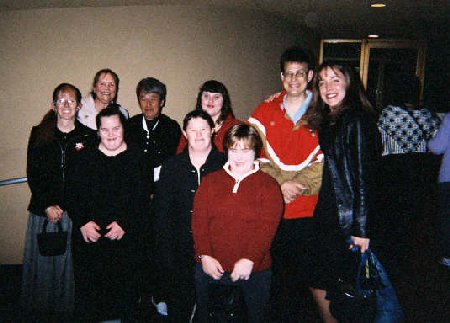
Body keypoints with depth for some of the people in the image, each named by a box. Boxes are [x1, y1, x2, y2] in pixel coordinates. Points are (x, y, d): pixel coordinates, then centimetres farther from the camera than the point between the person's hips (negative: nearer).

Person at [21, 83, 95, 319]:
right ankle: (40, 307, 26)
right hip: (43, 208, 1)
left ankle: (66, 307, 20)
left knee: (70, 260, 2)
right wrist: (48, 205, -8)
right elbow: (33, 174, 2)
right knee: (42, 259, 7)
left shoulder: (88, 136, 3)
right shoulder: (39, 134, 6)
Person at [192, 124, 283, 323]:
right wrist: (204, 255, -10)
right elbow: (199, 220, 0)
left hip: (253, 269, -2)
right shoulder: (210, 181, 7)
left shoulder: (268, 185, -1)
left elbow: (267, 227, -10)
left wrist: (249, 259, -19)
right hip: (210, 267, 2)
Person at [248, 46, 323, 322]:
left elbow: (326, 160, -4)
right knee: (274, 275, 11)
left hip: (308, 210, -1)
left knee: (303, 275, 9)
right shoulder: (264, 112, 7)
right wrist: (280, 184, -14)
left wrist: (298, 186, -15)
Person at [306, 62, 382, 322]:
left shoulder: (356, 120, -12)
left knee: (322, 285, 2)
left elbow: (366, 177, -16)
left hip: (347, 221, -8)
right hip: (327, 218, 8)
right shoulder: (326, 121, 13)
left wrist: (362, 229, -18)